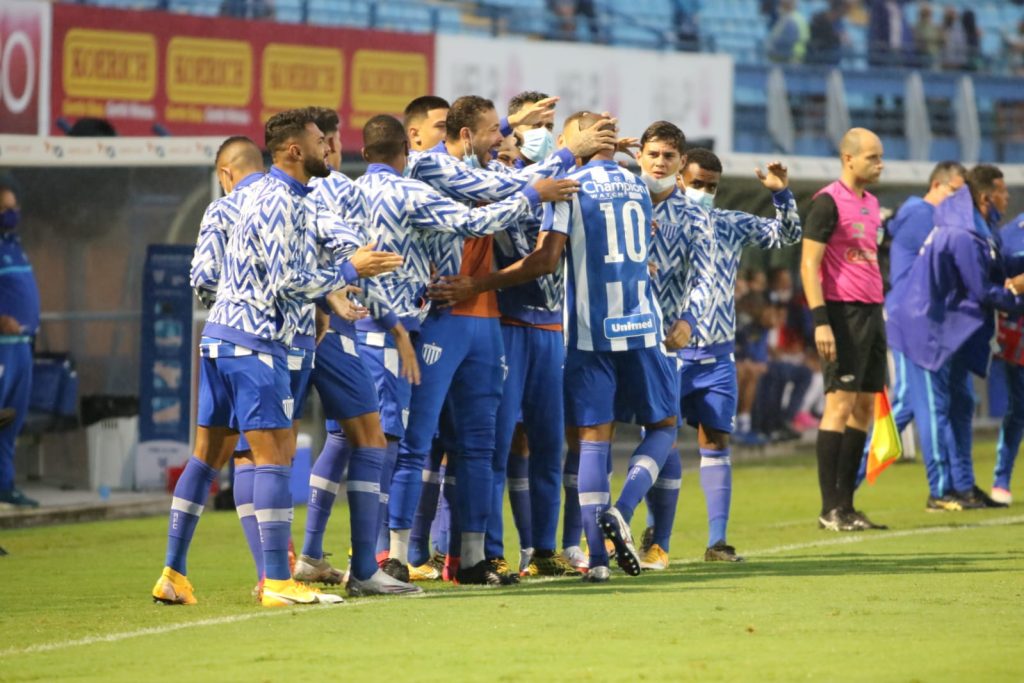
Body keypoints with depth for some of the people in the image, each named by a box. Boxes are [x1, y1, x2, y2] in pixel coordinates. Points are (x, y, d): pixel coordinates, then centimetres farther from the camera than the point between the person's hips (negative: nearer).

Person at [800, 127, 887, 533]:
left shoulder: (870, 203, 16)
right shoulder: (829, 202, -9)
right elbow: (808, 263, -13)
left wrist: (879, 310, 17)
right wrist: (820, 320, -19)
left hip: (871, 312, 8)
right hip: (843, 313, -8)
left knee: (864, 407, 7)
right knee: (840, 404, -9)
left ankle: (846, 505, 11)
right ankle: (830, 509, -7)